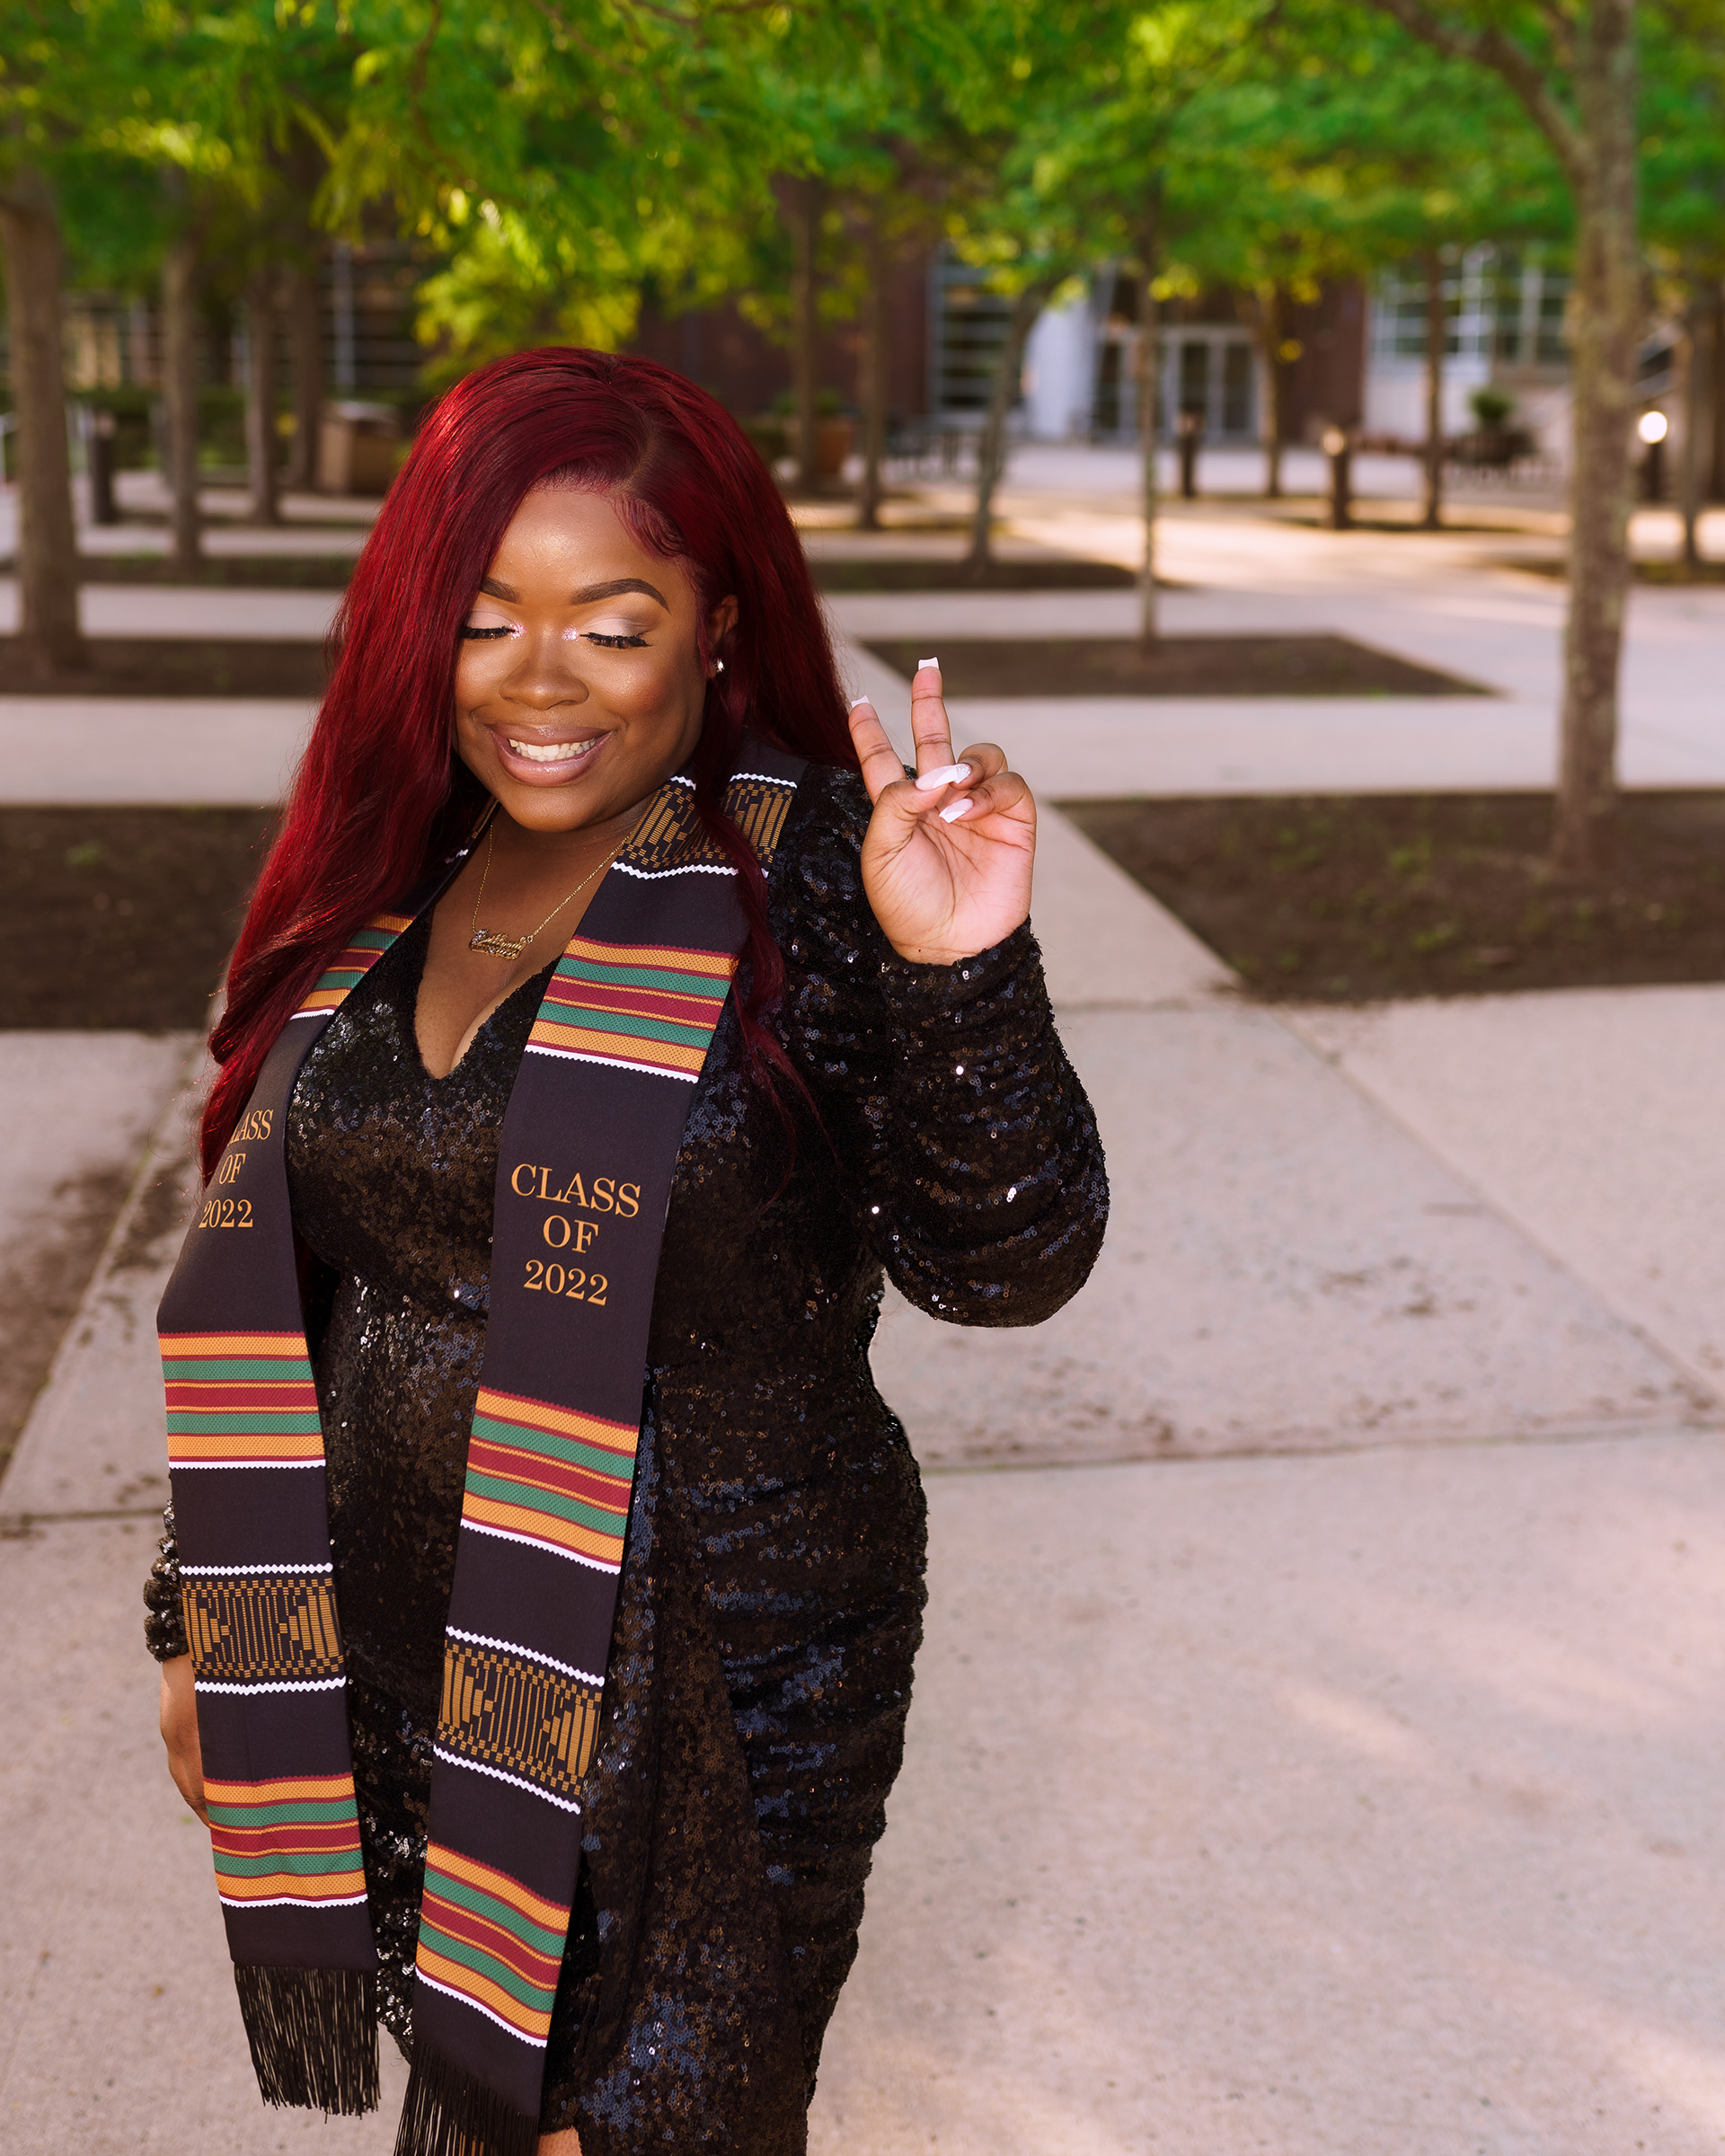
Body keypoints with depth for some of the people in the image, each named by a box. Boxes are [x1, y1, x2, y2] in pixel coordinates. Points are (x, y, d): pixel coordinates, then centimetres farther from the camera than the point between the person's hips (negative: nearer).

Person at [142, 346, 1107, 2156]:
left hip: (706, 1694, -5)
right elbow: (274, 1285, 9)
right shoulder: (381, 883, 1)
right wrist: (209, 1615, 12)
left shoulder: (804, 877, -14)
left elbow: (1003, 1262, -19)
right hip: (397, 1663, 5)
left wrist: (961, 975, -36)